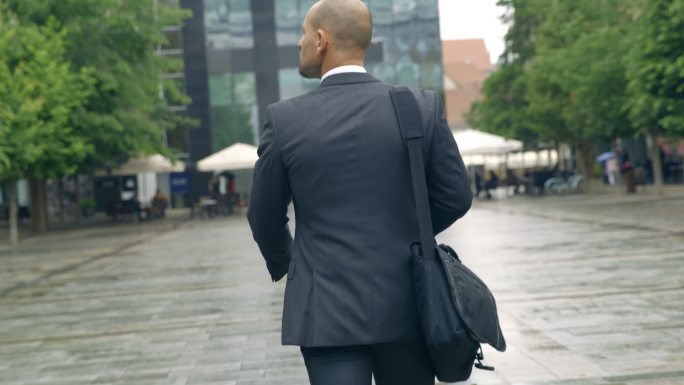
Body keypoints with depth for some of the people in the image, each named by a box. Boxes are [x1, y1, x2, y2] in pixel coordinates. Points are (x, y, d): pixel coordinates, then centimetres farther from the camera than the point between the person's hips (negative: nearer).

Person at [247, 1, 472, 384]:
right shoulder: (423, 106, -5)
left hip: (327, 311, -2)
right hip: (406, 305, 2)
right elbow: (456, 196, 2)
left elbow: (265, 218, 3)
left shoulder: (284, 119, -8)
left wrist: (283, 263, 24)